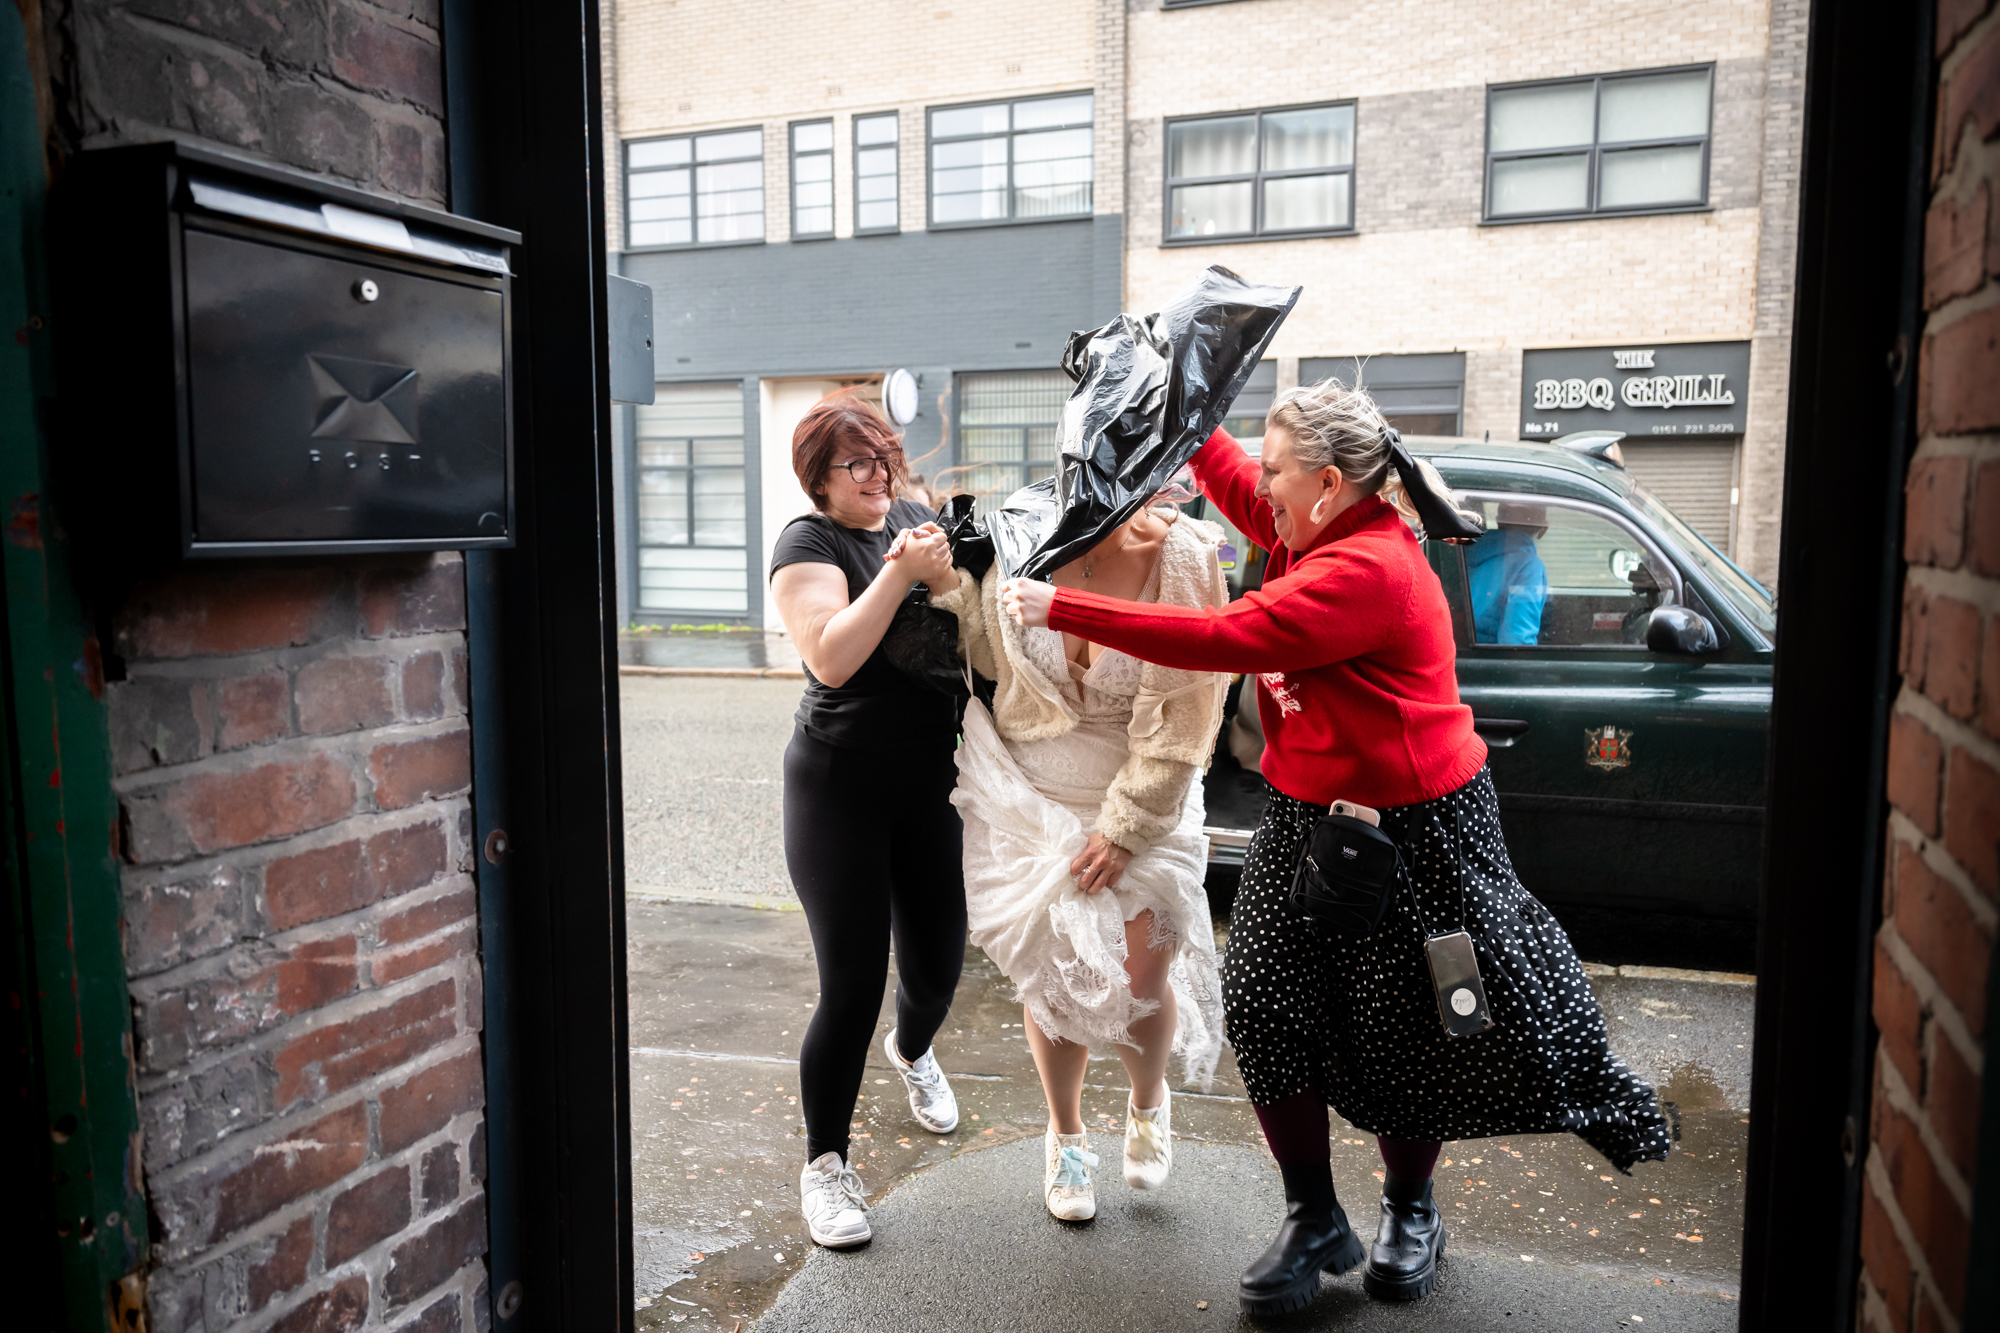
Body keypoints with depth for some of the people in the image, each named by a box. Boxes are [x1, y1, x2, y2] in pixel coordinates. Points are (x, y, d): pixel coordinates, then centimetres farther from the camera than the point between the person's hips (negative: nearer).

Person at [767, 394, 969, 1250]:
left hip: (931, 782, 6)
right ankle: (824, 1165, 16)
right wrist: (902, 571, -27)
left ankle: (911, 1051, 50)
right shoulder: (809, 543, -8)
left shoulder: (913, 520, 10)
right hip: (842, 786, -5)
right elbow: (831, 657, -24)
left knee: (938, 963, 14)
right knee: (853, 986, -4)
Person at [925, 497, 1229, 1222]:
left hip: (1143, 803, -2)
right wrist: (949, 587, -13)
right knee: (1049, 974, 6)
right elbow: (992, 657, 3)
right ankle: (1065, 1137, 34)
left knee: (1141, 980, -4)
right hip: (1029, 794, 2)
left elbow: (1182, 718, -14)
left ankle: (1148, 1104, 33)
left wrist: (1127, 827, -14)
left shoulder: (1184, 559, -17)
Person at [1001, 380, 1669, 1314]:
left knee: (1401, 1034, 9)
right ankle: (1313, 1223, 20)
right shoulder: (1328, 533, 3)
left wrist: (1064, 610, -28)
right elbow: (1242, 498, 24)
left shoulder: (1367, 570, -26)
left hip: (1408, 834, -8)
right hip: (1305, 817, 9)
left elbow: (1223, 640, -32)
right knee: (1263, 1004, 2)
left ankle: (1410, 1216, 37)